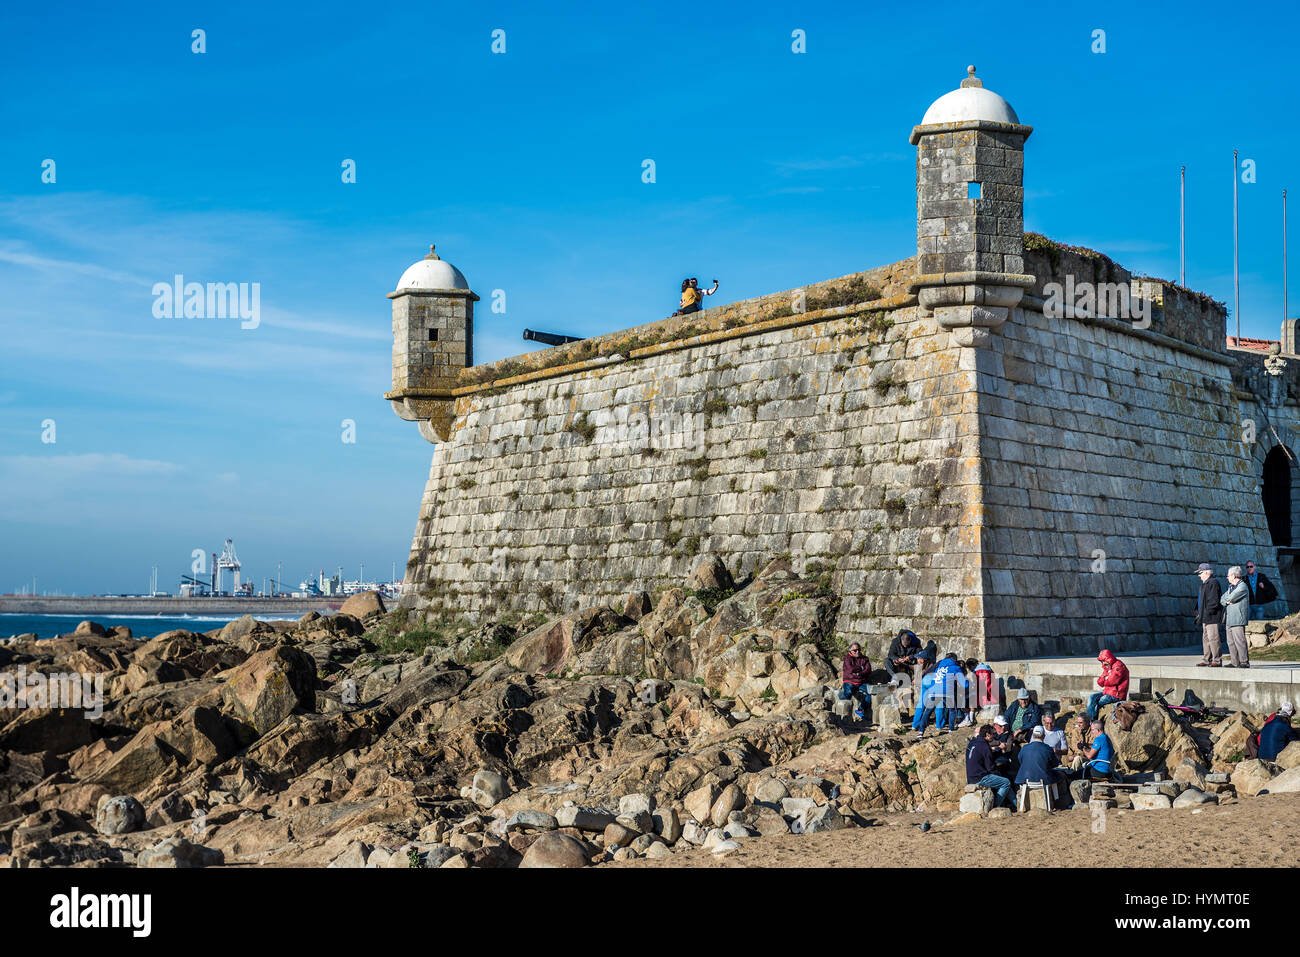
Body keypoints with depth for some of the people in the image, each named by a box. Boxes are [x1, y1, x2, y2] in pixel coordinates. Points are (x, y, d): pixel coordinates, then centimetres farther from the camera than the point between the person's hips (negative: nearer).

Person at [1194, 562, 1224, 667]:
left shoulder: (1213, 583, -12)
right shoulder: (1204, 584, 19)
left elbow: (1214, 601, -18)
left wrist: (1207, 613, -19)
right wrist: (1199, 613, 16)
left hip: (1211, 617, -11)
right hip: (1205, 618, 11)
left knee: (1213, 638, -9)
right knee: (1205, 639, 11)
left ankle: (1217, 660, -6)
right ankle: (1206, 659, 15)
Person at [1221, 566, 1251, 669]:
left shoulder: (1242, 586, -8)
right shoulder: (1231, 587, 21)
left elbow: (1231, 598, -16)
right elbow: (1222, 599, 16)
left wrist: (1227, 599, 6)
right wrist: (1228, 601, -5)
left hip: (1238, 619, -9)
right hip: (1229, 619, 9)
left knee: (1239, 641, -11)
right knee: (1231, 642, 8)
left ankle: (1244, 662, -8)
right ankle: (1235, 663, 12)